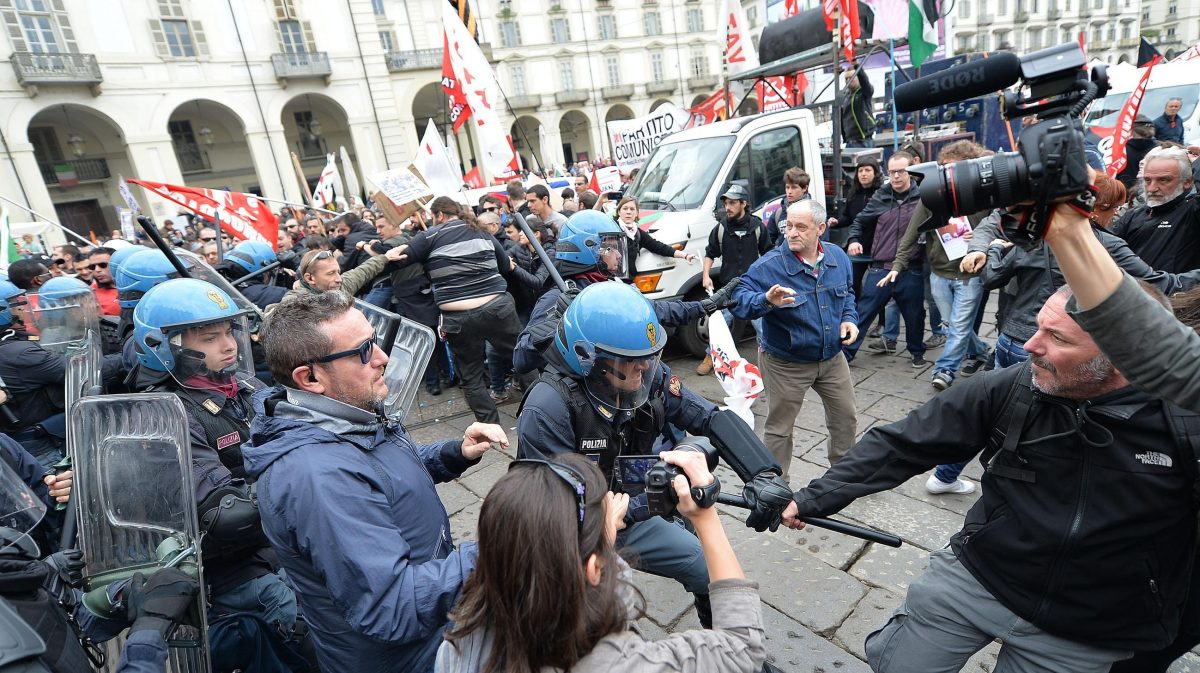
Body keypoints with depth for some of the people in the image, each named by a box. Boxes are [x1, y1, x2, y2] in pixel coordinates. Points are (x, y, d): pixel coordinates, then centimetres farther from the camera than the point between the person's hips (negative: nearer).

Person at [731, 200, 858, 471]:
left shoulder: (837, 256, -2)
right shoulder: (768, 265, -20)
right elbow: (738, 299, -26)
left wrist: (849, 318, -2)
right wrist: (766, 301, -45)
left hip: (833, 358, 5)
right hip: (786, 365, -5)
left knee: (846, 417, 20)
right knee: (779, 428, 8)